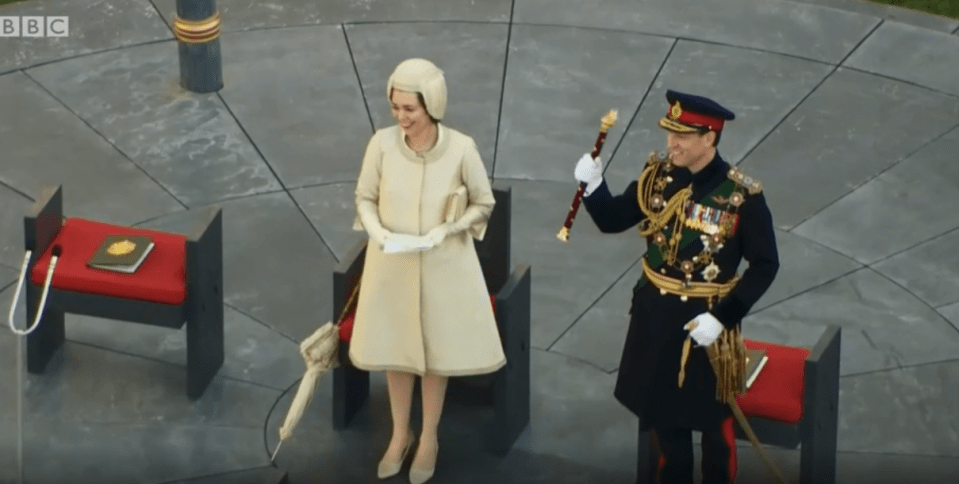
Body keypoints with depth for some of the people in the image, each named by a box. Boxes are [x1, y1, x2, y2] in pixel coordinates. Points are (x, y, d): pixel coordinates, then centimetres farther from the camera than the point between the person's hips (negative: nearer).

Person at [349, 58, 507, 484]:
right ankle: (399, 435, 37)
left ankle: (429, 438, 35)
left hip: (443, 265, -2)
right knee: (394, 349, 17)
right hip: (392, 264, 2)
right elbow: (365, 197, -2)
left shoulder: (461, 148, -21)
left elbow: (483, 204, -6)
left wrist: (447, 229, -21)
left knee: (436, 351, 14)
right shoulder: (382, 143, -17)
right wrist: (377, 230, -21)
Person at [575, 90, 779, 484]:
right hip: (656, 314, 4)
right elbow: (613, 221, 2)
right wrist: (593, 186, -18)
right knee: (662, 409, 19)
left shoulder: (742, 196, -20)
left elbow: (765, 265, -14)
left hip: (707, 320, -4)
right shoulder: (657, 175, -6)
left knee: (713, 419, 12)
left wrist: (723, 317, -21)